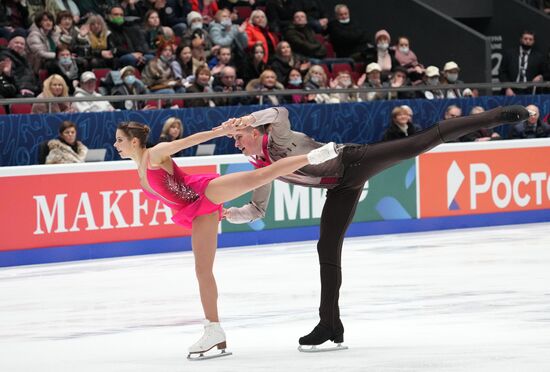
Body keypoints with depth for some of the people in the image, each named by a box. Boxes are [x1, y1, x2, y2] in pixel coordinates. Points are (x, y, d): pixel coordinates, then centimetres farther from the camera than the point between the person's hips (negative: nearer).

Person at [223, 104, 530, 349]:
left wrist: (244, 120, -30)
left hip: (352, 162, -8)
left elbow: (280, 113, -32)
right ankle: (331, 324, 11)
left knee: (418, 144, -16)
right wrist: (227, 213, 5)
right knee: (328, 248, 4)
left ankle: (495, 116, -16)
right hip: (341, 189, 8)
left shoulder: (276, 138, -11)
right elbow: (256, 210, 19)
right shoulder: (262, 170, 11)